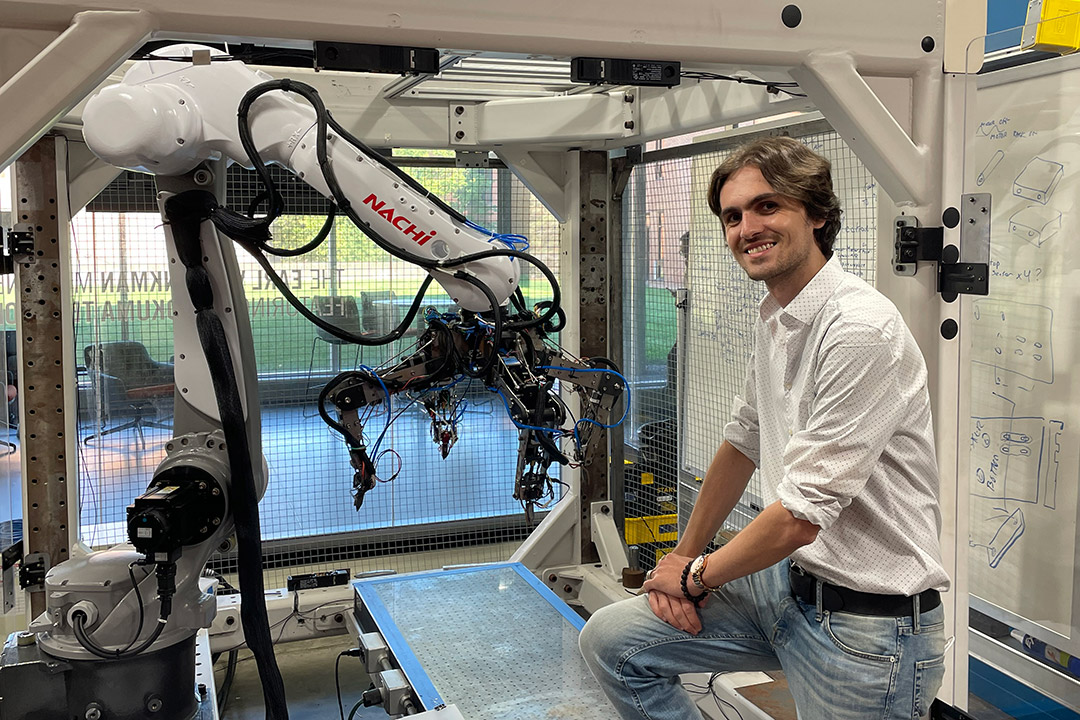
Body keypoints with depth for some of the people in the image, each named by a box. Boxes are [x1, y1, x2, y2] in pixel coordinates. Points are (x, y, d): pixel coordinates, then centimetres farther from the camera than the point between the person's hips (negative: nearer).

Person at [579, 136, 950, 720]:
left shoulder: (860, 330, -23)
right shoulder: (773, 319, 6)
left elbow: (801, 514, -24)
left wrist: (695, 575, -8)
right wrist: (684, 554, 14)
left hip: (868, 622, -8)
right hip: (785, 580, 8)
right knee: (610, 639, 3)